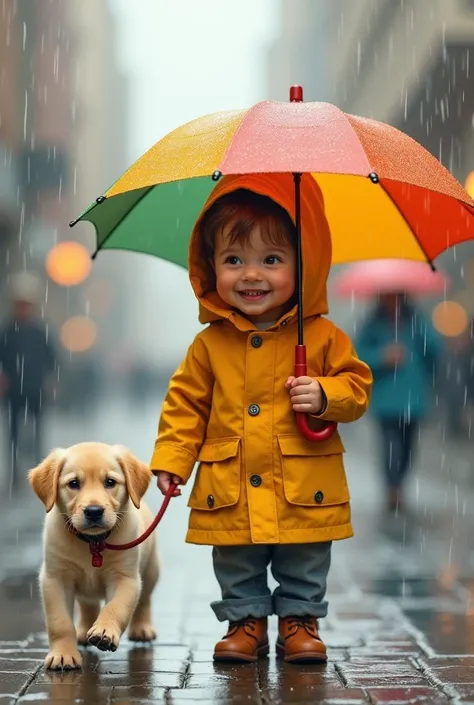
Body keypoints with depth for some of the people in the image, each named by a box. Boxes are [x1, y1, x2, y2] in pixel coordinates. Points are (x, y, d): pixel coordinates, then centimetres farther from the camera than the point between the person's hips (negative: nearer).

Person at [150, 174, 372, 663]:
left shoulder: (322, 336, -5)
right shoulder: (210, 344, -1)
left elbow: (357, 385, 0)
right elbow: (186, 403, 4)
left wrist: (325, 395, -20)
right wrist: (171, 459, -2)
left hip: (303, 492, -1)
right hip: (231, 494, 1)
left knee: (305, 571, 12)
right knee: (236, 571, 13)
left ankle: (299, 621, 30)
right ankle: (245, 622, 30)